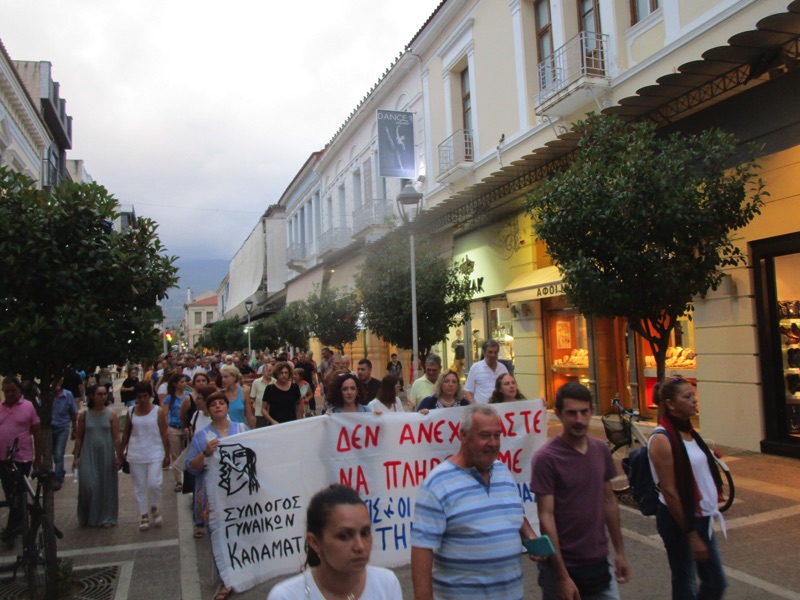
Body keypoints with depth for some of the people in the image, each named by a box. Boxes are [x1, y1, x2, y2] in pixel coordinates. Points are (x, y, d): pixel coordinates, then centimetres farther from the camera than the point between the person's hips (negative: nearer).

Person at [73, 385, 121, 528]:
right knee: (87, 485, -4)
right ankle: (88, 517, 19)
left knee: (106, 485, 4)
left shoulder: (111, 415, -2)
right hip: (88, 455, 0)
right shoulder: (84, 415, 1)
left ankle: (106, 518, 17)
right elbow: (79, 437, 5)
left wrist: (118, 457, -6)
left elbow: (116, 438, -3)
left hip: (106, 455, 0)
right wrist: (75, 457, 3)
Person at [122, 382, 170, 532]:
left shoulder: (158, 411, -5)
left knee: (154, 483, -10)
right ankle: (143, 515, 19)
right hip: (135, 454, 3)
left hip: (154, 453, -3)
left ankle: (154, 508, 17)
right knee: (139, 486, 7)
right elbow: (126, 434, 11)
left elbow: (164, 434, -2)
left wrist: (167, 455, -2)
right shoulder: (131, 412, 3)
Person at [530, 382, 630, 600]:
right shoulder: (546, 458, -18)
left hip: (599, 563, 5)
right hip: (562, 566, -5)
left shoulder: (601, 450, 1)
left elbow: (609, 501, 10)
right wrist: (562, 575, -17)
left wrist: (619, 551, 10)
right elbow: (546, 517, -17)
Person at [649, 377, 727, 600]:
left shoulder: (689, 432, 6)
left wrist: (707, 514, 13)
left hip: (701, 518, 8)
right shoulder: (662, 439, -19)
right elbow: (670, 492, -20)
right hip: (678, 520, -8)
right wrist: (691, 534, -17)